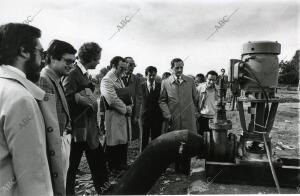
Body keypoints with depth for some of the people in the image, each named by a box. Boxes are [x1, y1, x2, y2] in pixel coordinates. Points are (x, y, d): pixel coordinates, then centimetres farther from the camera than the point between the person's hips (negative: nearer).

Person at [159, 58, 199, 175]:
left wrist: (195, 112, 9)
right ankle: (177, 169, 23)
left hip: (188, 118, 1)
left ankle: (186, 169, 18)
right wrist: (167, 114, -5)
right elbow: (162, 101, 6)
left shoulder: (190, 81, 7)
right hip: (174, 120, -1)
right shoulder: (165, 82, 2)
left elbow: (195, 99, 15)